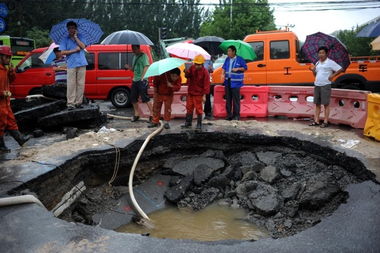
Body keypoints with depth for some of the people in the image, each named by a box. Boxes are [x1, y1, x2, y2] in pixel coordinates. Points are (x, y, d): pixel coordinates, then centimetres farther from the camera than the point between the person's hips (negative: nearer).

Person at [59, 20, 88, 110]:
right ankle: (70, 103, -4)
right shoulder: (65, 40, 7)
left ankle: (78, 102, 9)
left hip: (81, 63, 1)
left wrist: (75, 37, -7)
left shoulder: (80, 37, 10)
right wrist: (74, 50, -7)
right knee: (71, 85, -5)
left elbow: (83, 46, -6)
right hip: (71, 65, -1)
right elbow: (63, 52, 0)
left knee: (81, 84, 2)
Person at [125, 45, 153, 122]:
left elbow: (146, 67, -16)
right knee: (133, 98, 11)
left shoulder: (143, 56, -6)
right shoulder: (135, 56, 19)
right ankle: (136, 114, 23)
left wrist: (142, 77, -24)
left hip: (142, 81, -9)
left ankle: (152, 114, -6)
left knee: (145, 98, -11)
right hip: (135, 80, 9)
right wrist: (128, 67, 5)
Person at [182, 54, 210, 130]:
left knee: (198, 109, 3)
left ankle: (199, 125, 14)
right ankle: (188, 123, 27)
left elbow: (206, 84, -13)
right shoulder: (192, 68, 1)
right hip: (190, 92, 6)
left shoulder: (205, 72, -14)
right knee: (189, 108, 14)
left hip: (198, 94, -5)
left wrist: (204, 95, -15)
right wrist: (187, 72, -17)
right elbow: (187, 76, 6)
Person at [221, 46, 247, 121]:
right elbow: (224, 67, 14)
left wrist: (238, 69, -14)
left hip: (236, 82, -5)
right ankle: (229, 114, 16)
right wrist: (223, 74, -4)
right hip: (227, 82, 5)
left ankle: (236, 115, 3)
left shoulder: (240, 59, -3)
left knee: (236, 99, -4)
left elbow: (245, 68, 1)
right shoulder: (227, 59, 13)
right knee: (228, 99, 8)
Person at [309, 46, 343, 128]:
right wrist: (313, 70, 2)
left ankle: (325, 122, 2)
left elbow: (340, 69, -6)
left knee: (326, 104, -2)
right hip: (317, 85, 7)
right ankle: (316, 121, 14)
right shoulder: (317, 63, 14)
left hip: (325, 85, -7)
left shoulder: (330, 62, -5)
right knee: (317, 104, 9)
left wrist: (332, 75, -12)